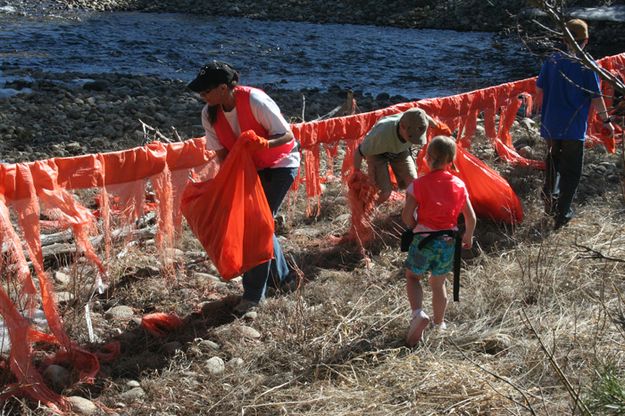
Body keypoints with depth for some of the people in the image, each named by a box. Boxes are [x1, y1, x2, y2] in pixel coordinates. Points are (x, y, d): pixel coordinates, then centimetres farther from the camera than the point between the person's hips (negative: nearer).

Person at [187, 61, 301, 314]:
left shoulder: (255, 100, -30)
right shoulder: (209, 114, -12)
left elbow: (286, 135, -25)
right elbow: (222, 153, -6)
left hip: (280, 165, -6)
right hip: (251, 169, 6)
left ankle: (253, 294, -3)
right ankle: (281, 277, 31)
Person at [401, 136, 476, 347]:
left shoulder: (419, 184, -12)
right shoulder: (459, 185, -2)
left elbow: (406, 216, -15)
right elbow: (471, 218, 3)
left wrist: (416, 229, 6)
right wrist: (468, 236, 22)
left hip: (424, 240, -3)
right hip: (448, 242, 3)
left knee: (412, 277, 17)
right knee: (438, 283, 21)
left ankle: (418, 313, -7)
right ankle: (439, 324, 33)